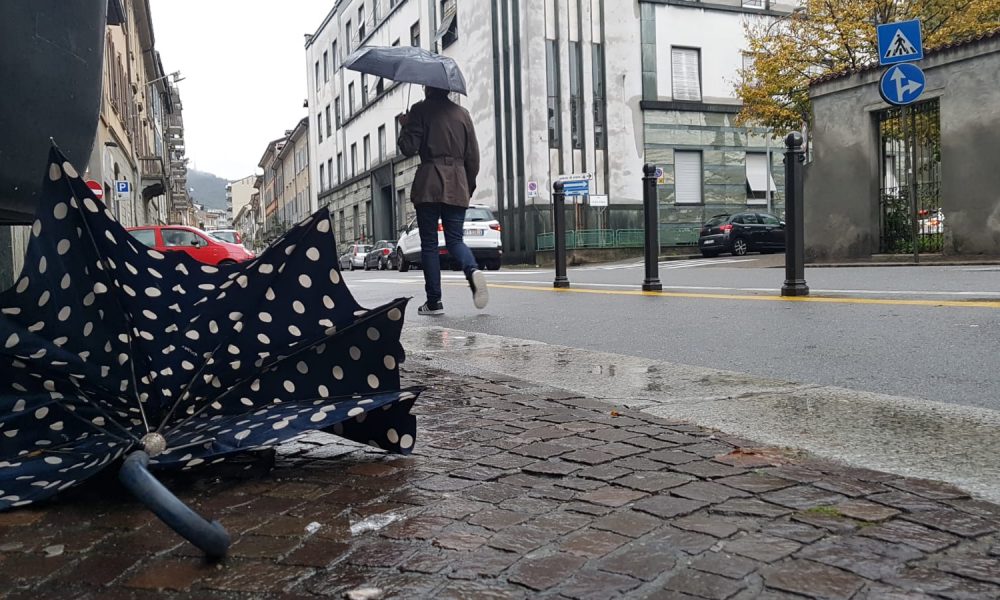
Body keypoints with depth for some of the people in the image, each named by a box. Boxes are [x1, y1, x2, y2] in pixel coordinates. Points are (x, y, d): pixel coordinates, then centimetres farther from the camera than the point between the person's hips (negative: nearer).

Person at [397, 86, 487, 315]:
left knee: (429, 243, 4)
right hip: (457, 186, 4)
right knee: (455, 239, 9)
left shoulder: (420, 110, -1)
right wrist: (469, 186, 21)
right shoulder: (462, 113, 13)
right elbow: (473, 156, 12)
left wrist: (404, 126, 12)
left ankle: (434, 301, 3)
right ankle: (472, 270, -23)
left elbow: (408, 148, -6)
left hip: (429, 184, -3)